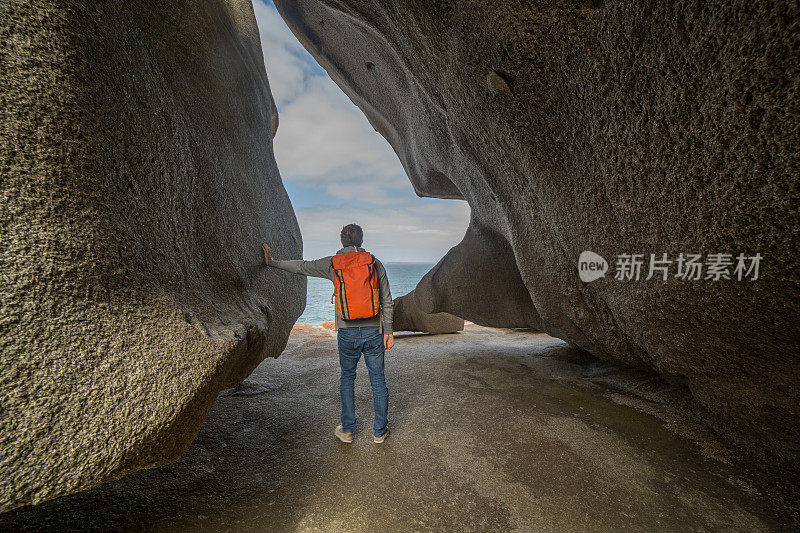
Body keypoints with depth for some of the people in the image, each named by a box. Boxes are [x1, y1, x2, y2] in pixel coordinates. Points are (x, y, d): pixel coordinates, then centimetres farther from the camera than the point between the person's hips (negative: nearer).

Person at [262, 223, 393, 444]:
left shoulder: (333, 263, -3)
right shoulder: (375, 263, -1)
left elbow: (301, 266, 10)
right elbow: (387, 301, -2)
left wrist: (273, 262, 25)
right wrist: (388, 331, 4)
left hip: (347, 334, 0)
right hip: (374, 333, 0)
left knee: (347, 378, 20)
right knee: (378, 380, 13)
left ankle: (347, 430, 29)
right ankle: (380, 431, 25)